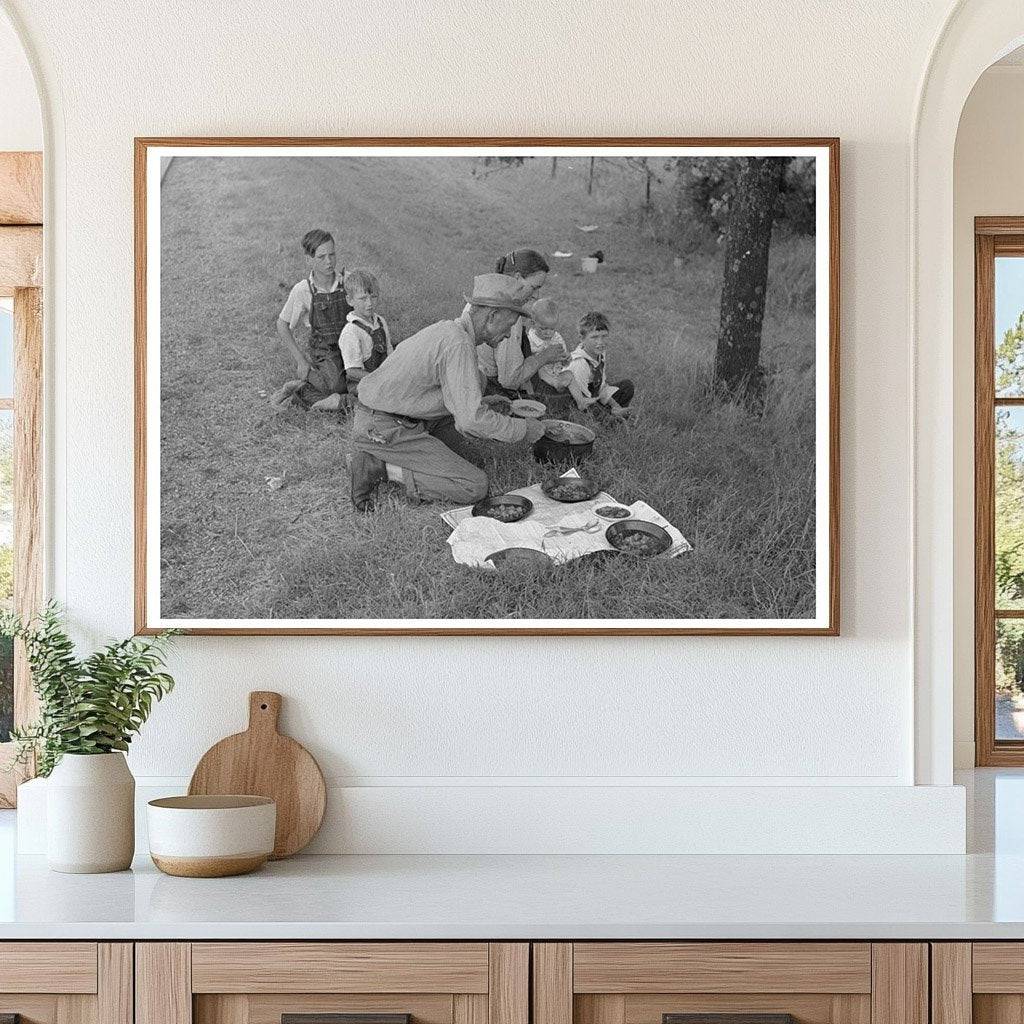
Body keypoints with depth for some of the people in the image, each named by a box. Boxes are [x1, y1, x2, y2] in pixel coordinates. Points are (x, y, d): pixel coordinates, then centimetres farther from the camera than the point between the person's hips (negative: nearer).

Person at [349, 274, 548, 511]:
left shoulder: (446, 330, 13)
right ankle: (379, 468, -11)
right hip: (385, 431, -10)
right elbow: (472, 419, -23)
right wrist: (523, 429, -11)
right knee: (475, 487, -13)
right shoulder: (459, 344, -19)